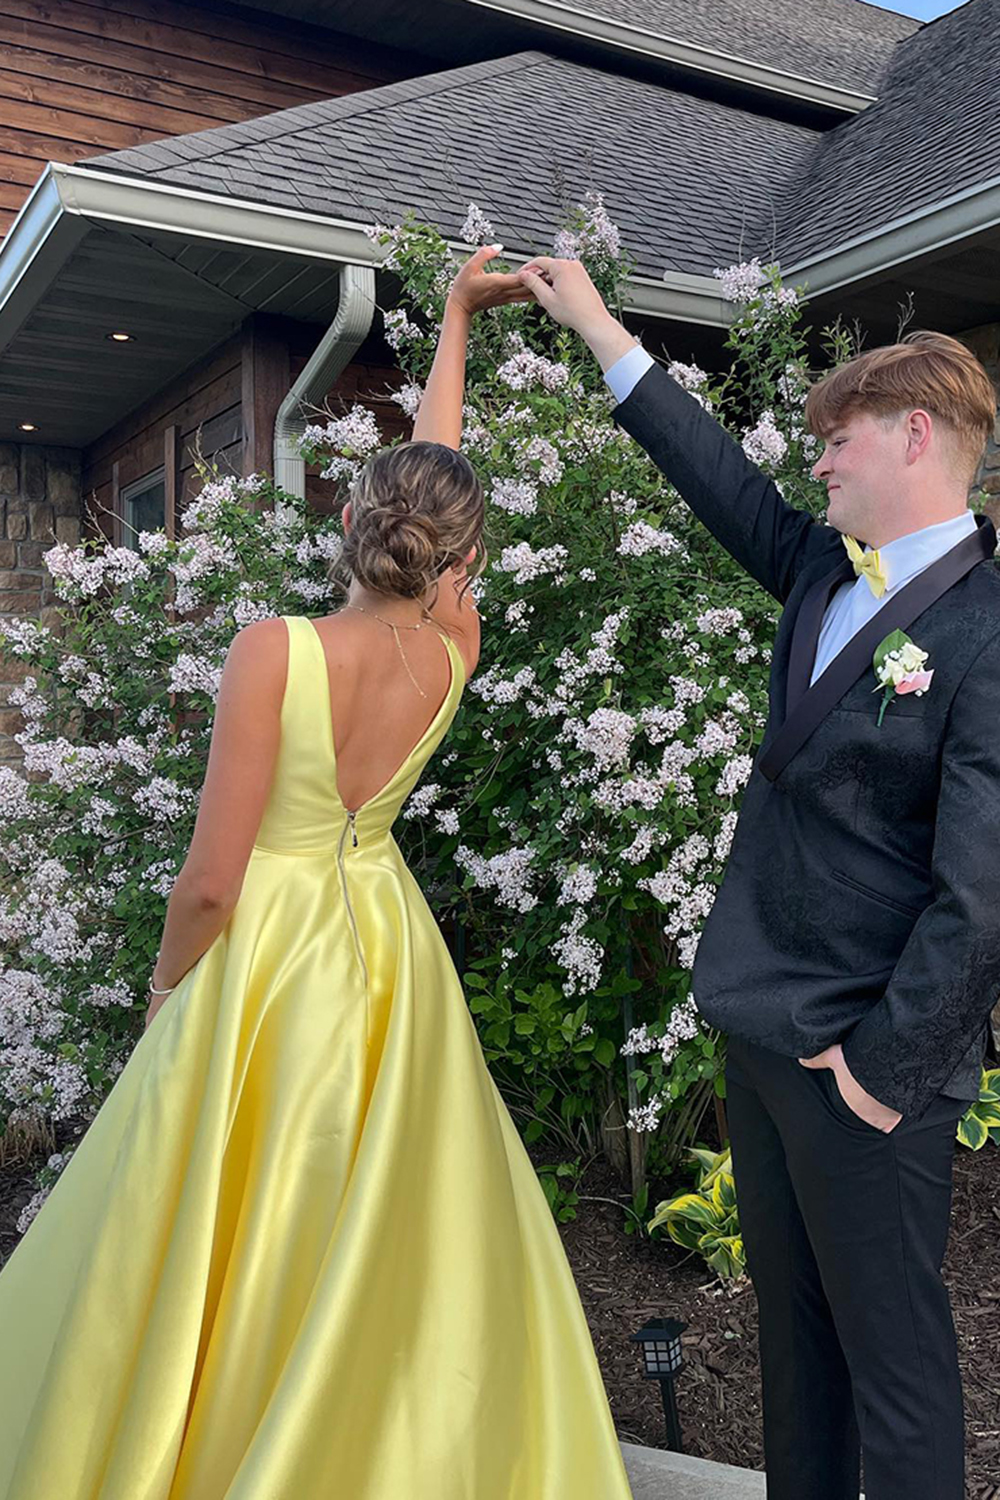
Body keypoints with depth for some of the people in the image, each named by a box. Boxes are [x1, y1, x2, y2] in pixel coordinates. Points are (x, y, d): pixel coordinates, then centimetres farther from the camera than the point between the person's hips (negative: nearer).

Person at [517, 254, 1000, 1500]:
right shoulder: (822, 572, 7)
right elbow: (723, 480, 19)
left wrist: (884, 1066, -15)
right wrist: (600, 332, 24)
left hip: (870, 1066, -8)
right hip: (764, 1026, 8)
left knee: (892, 1348, 8)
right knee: (793, 1326, 21)